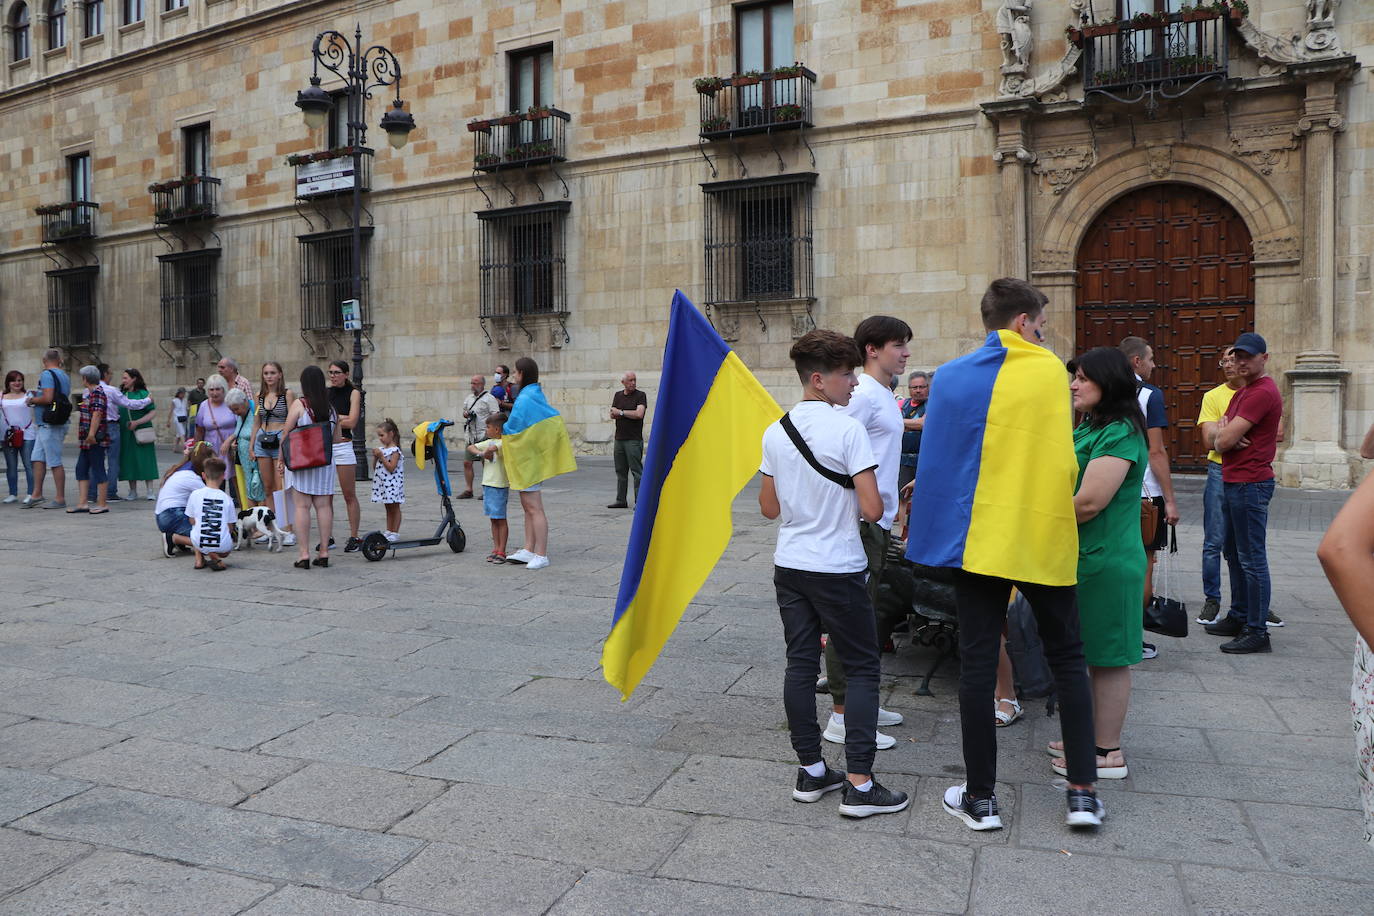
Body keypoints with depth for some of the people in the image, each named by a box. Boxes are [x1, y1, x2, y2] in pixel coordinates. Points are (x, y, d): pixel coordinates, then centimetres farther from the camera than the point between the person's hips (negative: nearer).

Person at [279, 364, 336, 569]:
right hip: (326, 460, 4)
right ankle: (324, 552, 8)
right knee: (324, 506, 6)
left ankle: (304, 554, -3)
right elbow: (336, 438, 11)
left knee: (302, 506, -1)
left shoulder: (299, 404, -7)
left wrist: (280, 459, 1)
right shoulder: (331, 407, 6)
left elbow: (286, 433, -6)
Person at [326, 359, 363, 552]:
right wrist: (339, 417, -5)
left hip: (343, 447, -4)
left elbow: (351, 422, -9)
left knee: (349, 495, -1)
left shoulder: (353, 393, 1)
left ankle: (354, 537, 4)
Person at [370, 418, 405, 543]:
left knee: (394, 508, 0)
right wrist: (375, 457, -3)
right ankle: (388, 531, 19)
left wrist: (381, 457, -19)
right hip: (382, 483, 8)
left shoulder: (395, 450, -12)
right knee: (388, 508, 14)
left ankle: (395, 532, 3)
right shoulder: (381, 449, 11)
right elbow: (375, 468, 14)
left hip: (392, 484, -8)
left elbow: (391, 468, -19)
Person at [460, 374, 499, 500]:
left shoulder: (489, 398, -6)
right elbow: (464, 410, 29)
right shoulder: (469, 397, 16)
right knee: (467, 462, 5)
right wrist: (465, 414, 4)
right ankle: (469, 490, 13)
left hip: (484, 435, -7)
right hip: (470, 435, 7)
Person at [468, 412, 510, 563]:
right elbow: (471, 447, 18)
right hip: (487, 484, 8)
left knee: (500, 519, -1)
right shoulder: (488, 442, 14)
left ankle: (501, 551, 4)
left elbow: (493, 448, -35)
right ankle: (495, 549, 18)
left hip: (499, 486, -8)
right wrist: (480, 453, -1)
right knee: (493, 519, 12)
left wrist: (485, 452, -14)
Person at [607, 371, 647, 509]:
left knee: (637, 471, -7)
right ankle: (621, 500, 16)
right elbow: (612, 415, 6)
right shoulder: (618, 395, 14)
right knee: (620, 471, 9)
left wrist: (621, 412, -5)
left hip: (634, 440, -6)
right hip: (619, 439, 6)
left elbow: (639, 414, -16)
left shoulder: (640, 395, -2)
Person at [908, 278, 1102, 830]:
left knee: (977, 664, 5)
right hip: (1045, 538, 0)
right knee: (1067, 660, 14)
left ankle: (981, 798, 12)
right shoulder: (1051, 370, -2)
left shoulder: (952, 376, -1)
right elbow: (1062, 457, 4)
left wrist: (928, 531, 12)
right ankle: (1083, 792, 16)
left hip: (979, 537, 0)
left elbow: (935, 460, 1)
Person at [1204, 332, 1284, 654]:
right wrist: (1225, 433, -9)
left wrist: (1223, 435, 3)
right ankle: (1239, 617, 28)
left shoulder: (1264, 392, -15)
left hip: (1251, 484, -11)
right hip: (1232, 481, 11)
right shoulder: (1242, 393, 20)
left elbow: (1225, 439, -19)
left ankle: (1258, 632, -3)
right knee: (1234, 554, 17)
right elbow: (1217, 437, 13)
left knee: (1252, 559, -7)